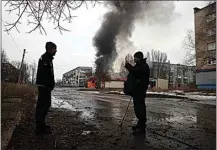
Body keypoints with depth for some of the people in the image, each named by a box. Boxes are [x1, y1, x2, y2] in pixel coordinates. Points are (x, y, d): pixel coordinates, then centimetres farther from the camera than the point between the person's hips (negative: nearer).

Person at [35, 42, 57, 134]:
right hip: (44, 85, -11)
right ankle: (40, 127, 0)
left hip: (46, 86, 11)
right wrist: (50, 85, -20)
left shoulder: (48, 58, 22)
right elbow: (44, 73, -20)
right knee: (42, 104, -7)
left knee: (46, 104, 15)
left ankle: (41, 124, 25)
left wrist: (51, 84, 15)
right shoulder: (45, 58, -10)